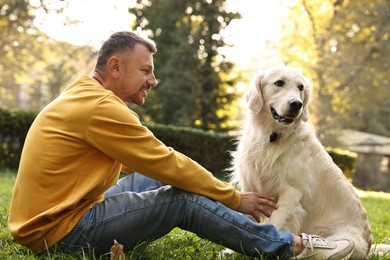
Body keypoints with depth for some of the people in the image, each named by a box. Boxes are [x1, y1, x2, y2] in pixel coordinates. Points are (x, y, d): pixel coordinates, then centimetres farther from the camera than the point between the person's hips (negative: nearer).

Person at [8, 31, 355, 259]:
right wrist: (235, 199, -4)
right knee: (184, 199, -13)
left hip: (50, 215, 10)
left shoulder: (83, 96, 12)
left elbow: (154, 162, 16)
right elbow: (169, 163, -17)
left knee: (151, 178, 12)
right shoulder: (101, 108, -20)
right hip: (60, 231, -10)